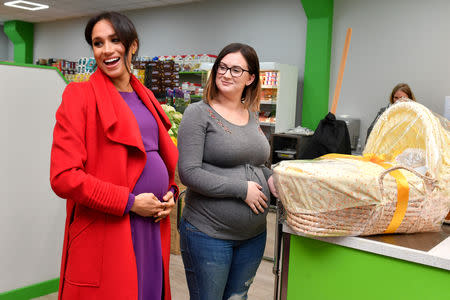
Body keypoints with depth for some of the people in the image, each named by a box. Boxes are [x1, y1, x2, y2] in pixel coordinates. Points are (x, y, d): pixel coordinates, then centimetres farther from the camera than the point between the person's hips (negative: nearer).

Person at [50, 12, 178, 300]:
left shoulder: (145, 97, 13)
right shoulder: (80, 95, -7)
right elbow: (63, 177, -14)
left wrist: (171, 191, 3)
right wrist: (129, 202, -15)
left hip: (153, 226, 6)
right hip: (106, 234, -6)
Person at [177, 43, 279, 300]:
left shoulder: (252, 116, 10)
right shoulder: (199, 113, -10)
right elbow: (189, 173, -19)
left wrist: (269, 177, 1)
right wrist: (241, 189, -19)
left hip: (254, 235, 6)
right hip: (208, 234, -6)